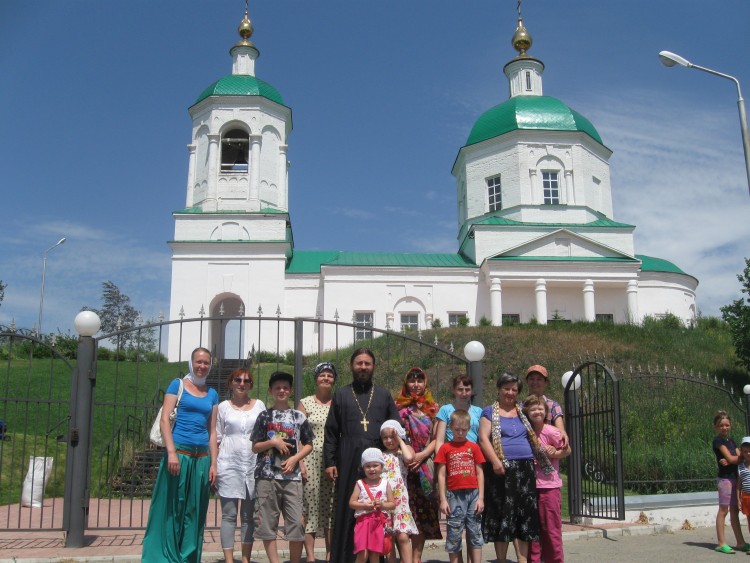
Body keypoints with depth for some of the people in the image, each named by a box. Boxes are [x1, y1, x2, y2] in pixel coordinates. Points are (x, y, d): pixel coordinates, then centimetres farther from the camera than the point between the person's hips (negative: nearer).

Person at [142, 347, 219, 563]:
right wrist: (171, 452, -16)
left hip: (201, 458, 4)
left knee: (194, 512, 9)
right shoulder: (178, 385, 2)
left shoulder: (212, 395, 14)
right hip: (179, 453, -4)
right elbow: (164, 419, -6)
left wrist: (213, 463, 8)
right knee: (170, 508, 0)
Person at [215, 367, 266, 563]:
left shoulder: (259, 405, 8)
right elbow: (217, 438, 7)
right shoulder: (223, 407, 6)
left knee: (249, 515, 7)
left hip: (253, 465, 1)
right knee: (229, 515, -1)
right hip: (229, 465, -1)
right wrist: (213, 465, 0)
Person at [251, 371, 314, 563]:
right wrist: (272, 442, -10)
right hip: (267, 475, 0)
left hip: (292, 476, 0)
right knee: (267, 522, 1)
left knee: (296, 523, -3)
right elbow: (255, 447, 7)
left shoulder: (298, 416, 8)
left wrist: (295, 458, -5)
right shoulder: (265, 416, 7)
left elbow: (308, 445, 11)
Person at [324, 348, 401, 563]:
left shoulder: (384, 395, 13)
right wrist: (329, 461, -1)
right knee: (346, 512, 1)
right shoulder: (341, 395, 11)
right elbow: (331, 432, 7)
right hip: (349, 463, -1)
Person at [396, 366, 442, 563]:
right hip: (403, 465, -2)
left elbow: (436, 438, 6)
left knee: (422, 511, 3)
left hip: (424, 467, 2)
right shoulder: (398, 407, 6)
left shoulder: (433, 409, 11)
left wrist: (422, 455, -9)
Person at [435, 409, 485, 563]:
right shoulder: (445, 448, 3)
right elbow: (441, 475, 3)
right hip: (454, 495, -1)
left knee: (475, 533, 5)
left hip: (473, 494, 1)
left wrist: (481, 498, 1)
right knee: (454, 534, 3)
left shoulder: (474, 447, 6)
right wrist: (443, 499, -2)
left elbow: (479, 473, 7)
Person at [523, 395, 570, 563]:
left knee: (551, 529, 0)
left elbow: (567, 450, -2)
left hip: (549, 486, -5)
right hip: (531, 486, 5)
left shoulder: (551, 432, -10)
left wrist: (552, 454, -15)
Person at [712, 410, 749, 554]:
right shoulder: (718, 440, -7)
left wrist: (731, 460, -13)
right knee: (723, 510, -5)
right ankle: (722, 543, -2)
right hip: (725, 478, -7)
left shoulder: (731, 441, 16)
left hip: (734, 477, 7)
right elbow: (730, 457, -15)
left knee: (735, 510, 11)